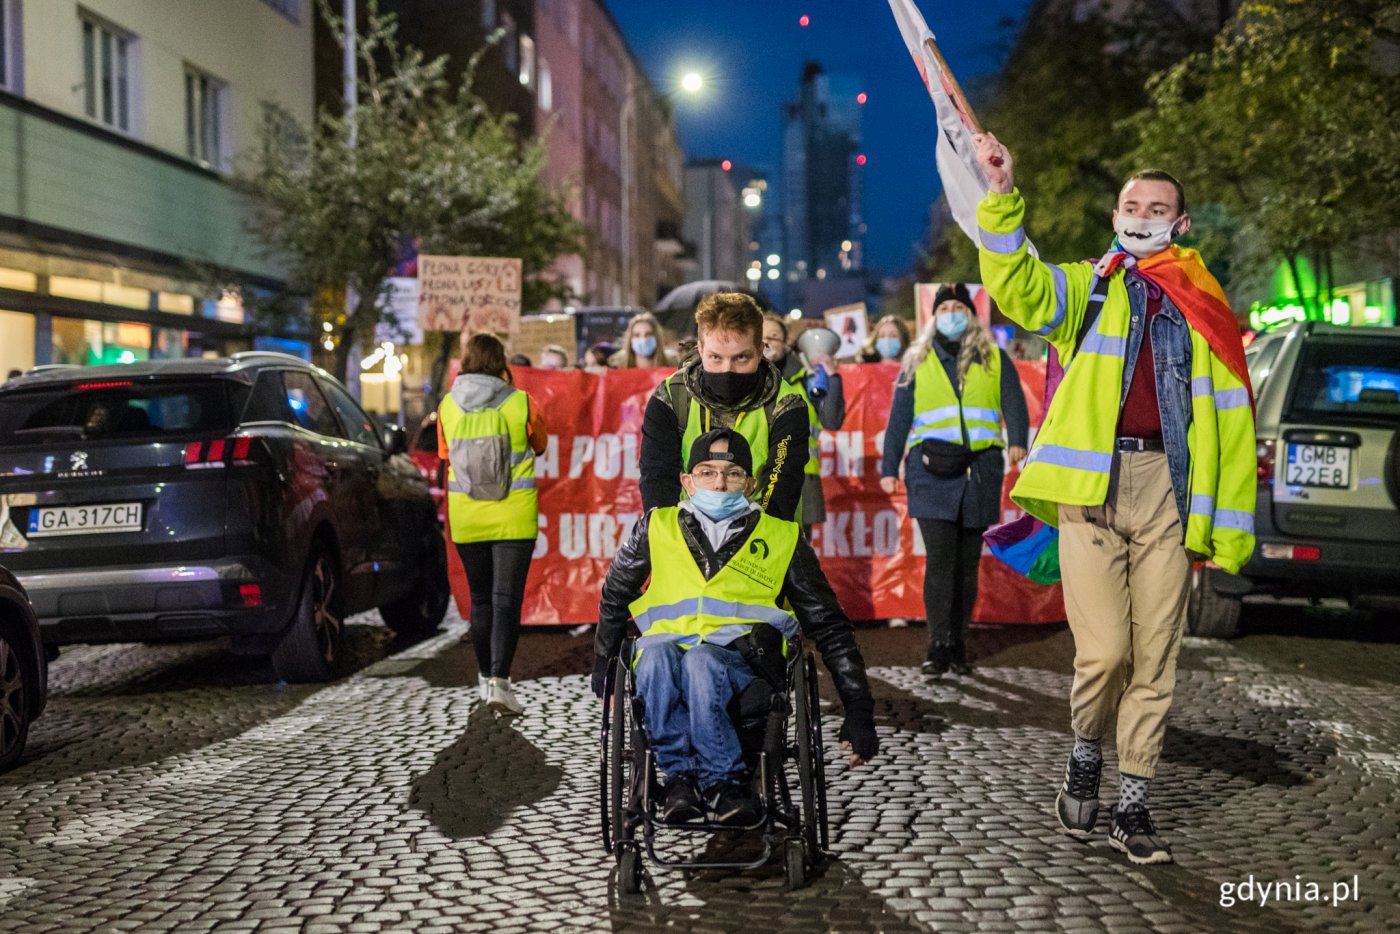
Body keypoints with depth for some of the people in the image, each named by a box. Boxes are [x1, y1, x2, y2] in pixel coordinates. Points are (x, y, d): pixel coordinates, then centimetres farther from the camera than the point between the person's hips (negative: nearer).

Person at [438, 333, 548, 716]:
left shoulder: (448, 406, -3)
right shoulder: (520, 403, -8)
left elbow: (445, 455, 10)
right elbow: (539, 445, 9)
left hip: (466, 518, 3)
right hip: (513, 518, -2)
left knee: (480, 598, 16)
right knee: (506, 599, -3)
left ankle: (486, 676, 28)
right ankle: (498, 680, -14)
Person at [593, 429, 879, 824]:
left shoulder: (782, 538, 16)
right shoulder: (658, 528, 17)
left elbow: (830, 628, 18)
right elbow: (614, 598, 32)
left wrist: (859, 712, 13)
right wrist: (603, 667, 33)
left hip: (741, 658, -1)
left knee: (701, 662, -37)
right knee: (657, 656, -36)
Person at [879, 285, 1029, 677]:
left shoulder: (995, 359, 12)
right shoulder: (917, 362, 14)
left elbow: (1014, 404, 1)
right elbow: (899, 417, 13)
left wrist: (1017, 442, -17)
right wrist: (889, 467, 7)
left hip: (980, 469, 1)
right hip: (933, 471, -1)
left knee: (968, 562, 6)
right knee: (939, 558, -11)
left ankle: (958, 644, 14)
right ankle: (938, 645, -10)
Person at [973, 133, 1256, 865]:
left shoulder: (1204, 311, 14)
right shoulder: (1085, 290, 13)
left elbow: (1231, 425, 11)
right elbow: (1015, 288, -8)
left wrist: (1228, 530, 5)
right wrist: (1001, 196, -20)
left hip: (1168, 489, 2)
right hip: (1092, 483, -2)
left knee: (1154, 656, 3)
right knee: (1103, 649, -10)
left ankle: (1132, 806, 15)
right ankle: (1085, 757, 18)